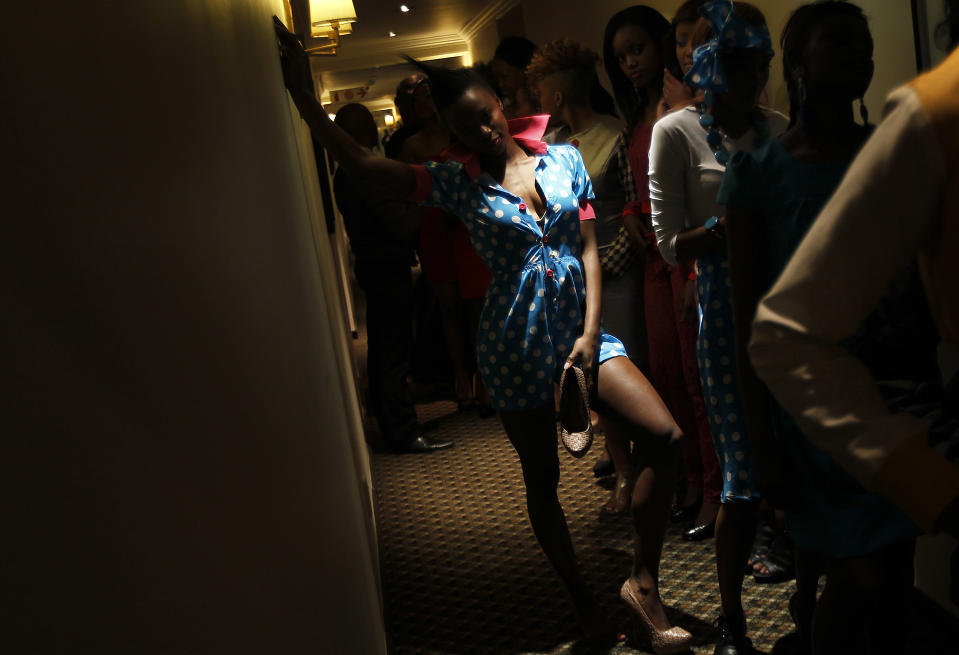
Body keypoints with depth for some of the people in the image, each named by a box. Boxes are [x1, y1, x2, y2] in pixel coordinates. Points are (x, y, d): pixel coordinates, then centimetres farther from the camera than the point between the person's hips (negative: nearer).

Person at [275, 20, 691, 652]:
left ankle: (644, 582, 5)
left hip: (579, 326, 2)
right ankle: (583, 600, 33)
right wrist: (303, 94, -21)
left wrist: (590, 332, -7)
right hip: (516, 344, -2)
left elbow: (588, 246, 1)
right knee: (542, 479, 9)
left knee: (667, 438, -13)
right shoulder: (458, 182, -3)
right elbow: (360, 161, -12)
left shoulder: (563, 158, 3)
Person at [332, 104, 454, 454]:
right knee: (394, 351, -4)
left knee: (382, 349, 17)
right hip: (388, 270, -10)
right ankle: (404, 433, 3)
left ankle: (391, 425, 29)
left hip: (369, 265, 10)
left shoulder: (343, 174, 9)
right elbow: (402, 225, -21)